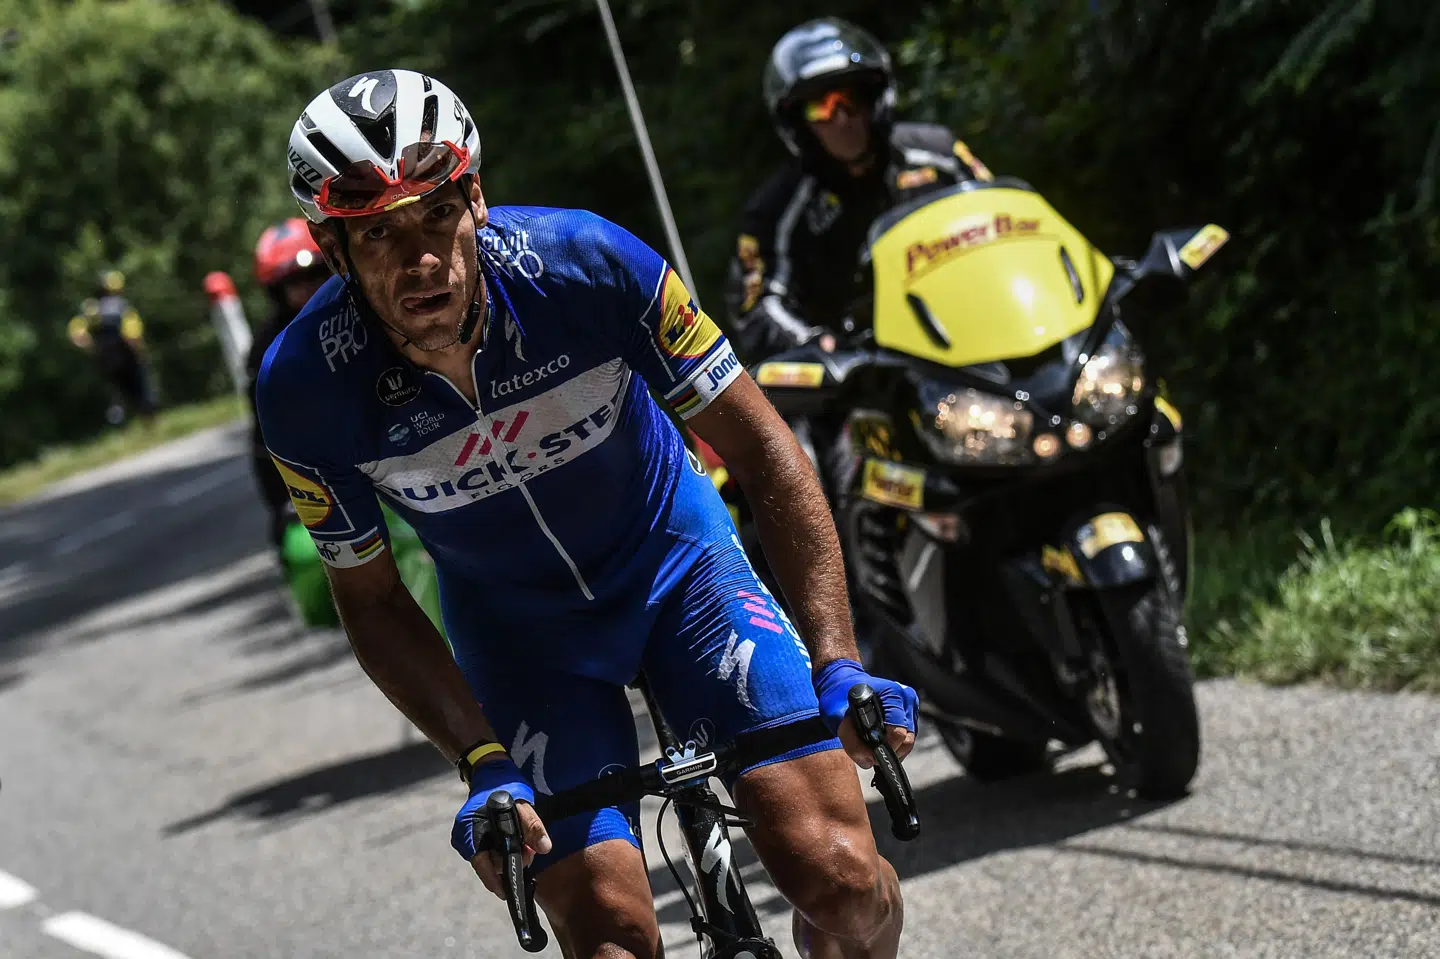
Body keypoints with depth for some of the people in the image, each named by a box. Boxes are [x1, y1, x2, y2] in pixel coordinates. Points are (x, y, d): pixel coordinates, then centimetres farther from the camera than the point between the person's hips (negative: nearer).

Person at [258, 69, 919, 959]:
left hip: (676, 559, 0)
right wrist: (484, 767, -22)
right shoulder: (306, 385, -24)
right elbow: (373, 602, -10)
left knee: (841, 880, -15)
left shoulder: (585, 263, -28)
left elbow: (759, 444, -19)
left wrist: (838, 666, -27)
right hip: (517, 625, 1)